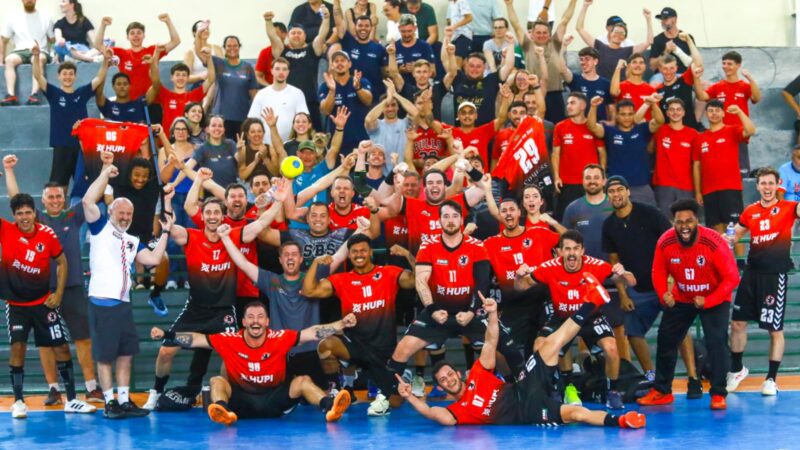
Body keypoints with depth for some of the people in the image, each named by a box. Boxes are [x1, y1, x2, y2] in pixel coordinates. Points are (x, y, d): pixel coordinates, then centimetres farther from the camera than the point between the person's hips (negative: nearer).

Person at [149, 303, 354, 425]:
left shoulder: (279, 338, -11)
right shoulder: (229, 340, -10)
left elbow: (313, 333, -14)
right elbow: (197, 339, -9)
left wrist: (342, 324, -23)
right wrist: (166, 335, -17)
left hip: (274, 399, 0)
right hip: (241, 399, 0)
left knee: (303, 381, -19)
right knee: (217, 381, -22)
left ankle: (329, 407, -44)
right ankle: (224, 411, -54)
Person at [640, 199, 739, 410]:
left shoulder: (713, 242, -29)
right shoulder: (665, 242, -19)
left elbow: (732, 277, -24)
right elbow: (659, 273, -2)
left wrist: (708, 301, -30)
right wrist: (664, 294, -21)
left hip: (714, 299, -4)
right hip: (681, 298, 4)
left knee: (717, 341, -17)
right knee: (665, 339, 7)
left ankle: (718, 394, -4)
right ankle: (662, 391, 24)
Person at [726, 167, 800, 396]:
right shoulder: (750, 212, 8)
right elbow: (735, 236, 19)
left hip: (775, 274, -4)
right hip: (752, 272, 4)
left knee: (776, 330, 1)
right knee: (737, 323, 7)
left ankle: (771, 379, 14)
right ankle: (737, 370, 28)